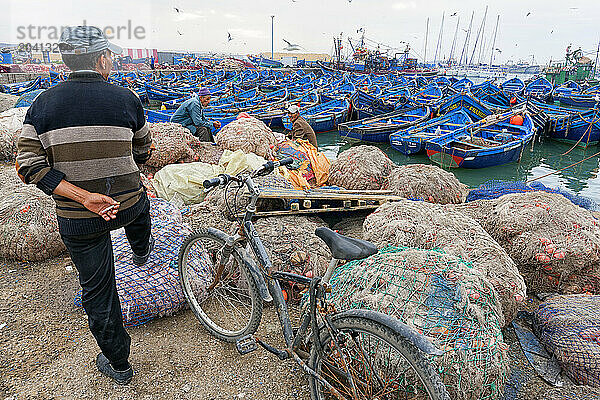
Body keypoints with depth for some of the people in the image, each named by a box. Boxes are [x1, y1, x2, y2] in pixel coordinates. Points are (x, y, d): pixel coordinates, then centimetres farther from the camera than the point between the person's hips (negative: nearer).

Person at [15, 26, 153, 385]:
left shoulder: (43, 103, -4)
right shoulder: (126, 99, -8)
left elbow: (29, 166, -12)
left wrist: (84, 196, -18)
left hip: (76, 220, 1)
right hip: (129, 205, 0)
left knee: (97, 292, 14)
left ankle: (118, 365, 32)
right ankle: (142, 251, 67)